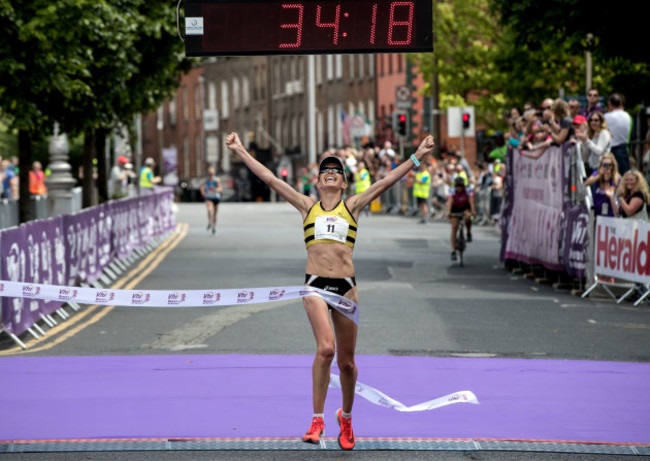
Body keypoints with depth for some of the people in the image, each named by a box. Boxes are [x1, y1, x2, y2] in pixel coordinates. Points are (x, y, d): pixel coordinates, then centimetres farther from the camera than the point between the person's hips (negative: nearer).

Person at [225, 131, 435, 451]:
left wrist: (418, 157, 4)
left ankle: (346, 417, 33)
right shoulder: (307, 206, 12)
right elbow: (269, 179, 11)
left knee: (346, 361, 8)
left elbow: (386, 181, 9)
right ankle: (317, 419, -15)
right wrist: (240, 151, 10)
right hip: (315, 284, -1)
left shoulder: (353, 206, 12)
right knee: (325, 347, -23)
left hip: (345, 285, 1)